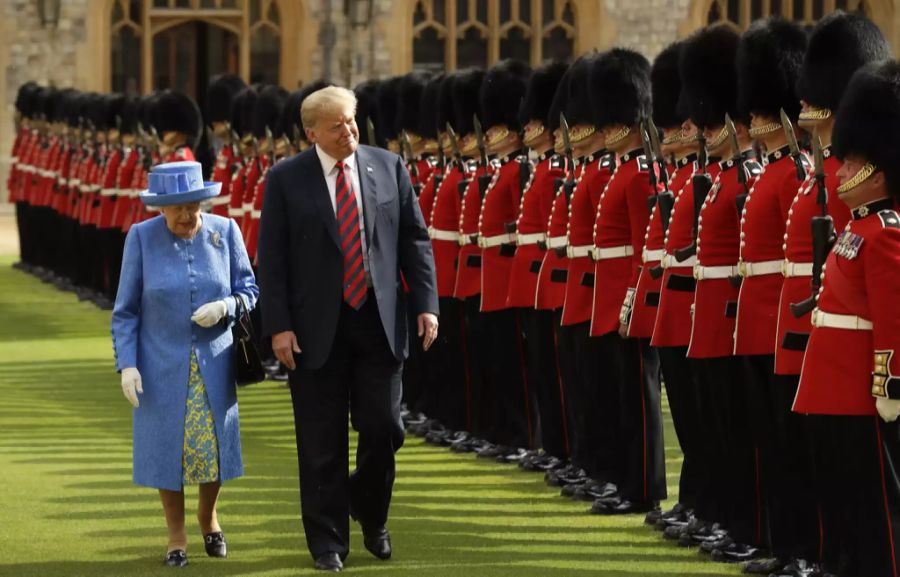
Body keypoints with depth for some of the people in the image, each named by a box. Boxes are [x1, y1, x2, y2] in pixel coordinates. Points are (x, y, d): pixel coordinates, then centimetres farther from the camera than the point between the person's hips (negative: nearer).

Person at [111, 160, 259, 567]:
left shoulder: (225, 232, -5)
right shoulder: (141, 237, -9)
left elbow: (249, 290, 2)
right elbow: (125, 310, -4)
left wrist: (225, 308, -19)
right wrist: (127, 364, -11)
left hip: (214, 362, 1)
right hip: (162, 364, -1)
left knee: (214, 443, 8)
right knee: (167, 447, 4)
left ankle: (208, 515, 36)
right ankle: (176, 537, 20)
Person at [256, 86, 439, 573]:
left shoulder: (388, 167, 3)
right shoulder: (286, 179, -4)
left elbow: (415, 239, 6)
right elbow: (271, 257, -4)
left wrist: (426, 305, -1)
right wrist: (278, 326, -10)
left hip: (379, 321, 2)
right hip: (317, 327, -2)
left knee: (383, 427, 2)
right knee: (323, 442, 3)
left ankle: (371, 515, 28)